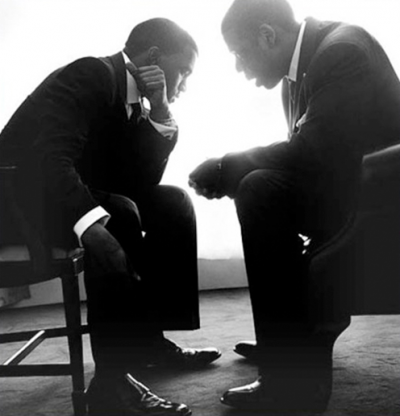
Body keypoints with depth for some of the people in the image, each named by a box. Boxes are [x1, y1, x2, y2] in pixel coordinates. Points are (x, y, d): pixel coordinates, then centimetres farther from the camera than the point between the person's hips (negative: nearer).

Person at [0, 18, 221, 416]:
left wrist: (161, 116, -9)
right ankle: (111, 381, -28)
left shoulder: (132, 98, 9)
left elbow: (142, 183, 1)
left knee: (172, 203, 1)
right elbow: (50, 159, -32)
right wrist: (94, 220, -45)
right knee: (121, 212, -31)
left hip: (72, 195, 9)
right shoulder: (90, 76, -16)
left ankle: (150, 336, 4)